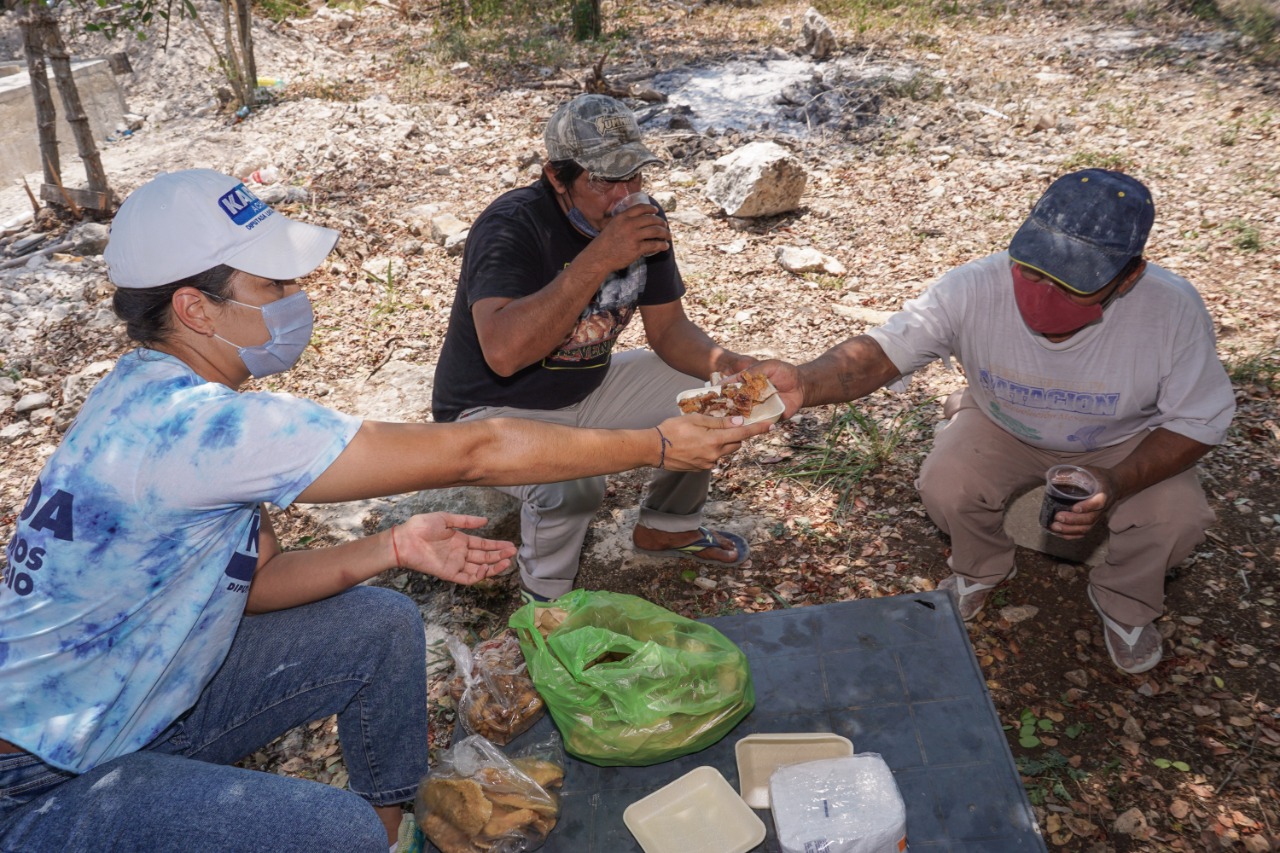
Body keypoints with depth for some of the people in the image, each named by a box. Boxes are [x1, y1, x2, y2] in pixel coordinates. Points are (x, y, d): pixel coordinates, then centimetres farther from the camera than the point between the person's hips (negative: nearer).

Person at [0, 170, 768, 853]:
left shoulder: (167, 399, -2)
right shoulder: (185, 422, -33)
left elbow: (247, 580, 2)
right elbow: (472, 452, -31)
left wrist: (397, 548, -13)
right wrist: (658, 446, -22)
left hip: (144, 699, 9)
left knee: (382, 625, 4)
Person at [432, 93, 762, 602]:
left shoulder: (642, 218, -7)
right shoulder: (510, 227, -28)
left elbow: (668, 328, 0)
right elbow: (503, 353, -44)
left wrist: (728, 365, -21)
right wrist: (599, 259, -43)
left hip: (589, 387, 7)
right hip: (496, 409, -7)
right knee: (571, 484, -36)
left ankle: (666, 526, 23)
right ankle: (547, 598, -2)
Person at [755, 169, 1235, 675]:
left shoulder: (1172, 311, -30)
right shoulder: (974, 289, -32)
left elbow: (1198, 421, -17)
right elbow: (883, 351, -33)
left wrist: (1117, 484, -34)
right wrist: (806, 383, -56)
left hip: (1126, 443, 0)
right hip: (1003, 426, 0)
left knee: (1175, 516, -24)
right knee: (944, 486, -26)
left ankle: (1124, 603, 12)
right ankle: (981, 570, 12)